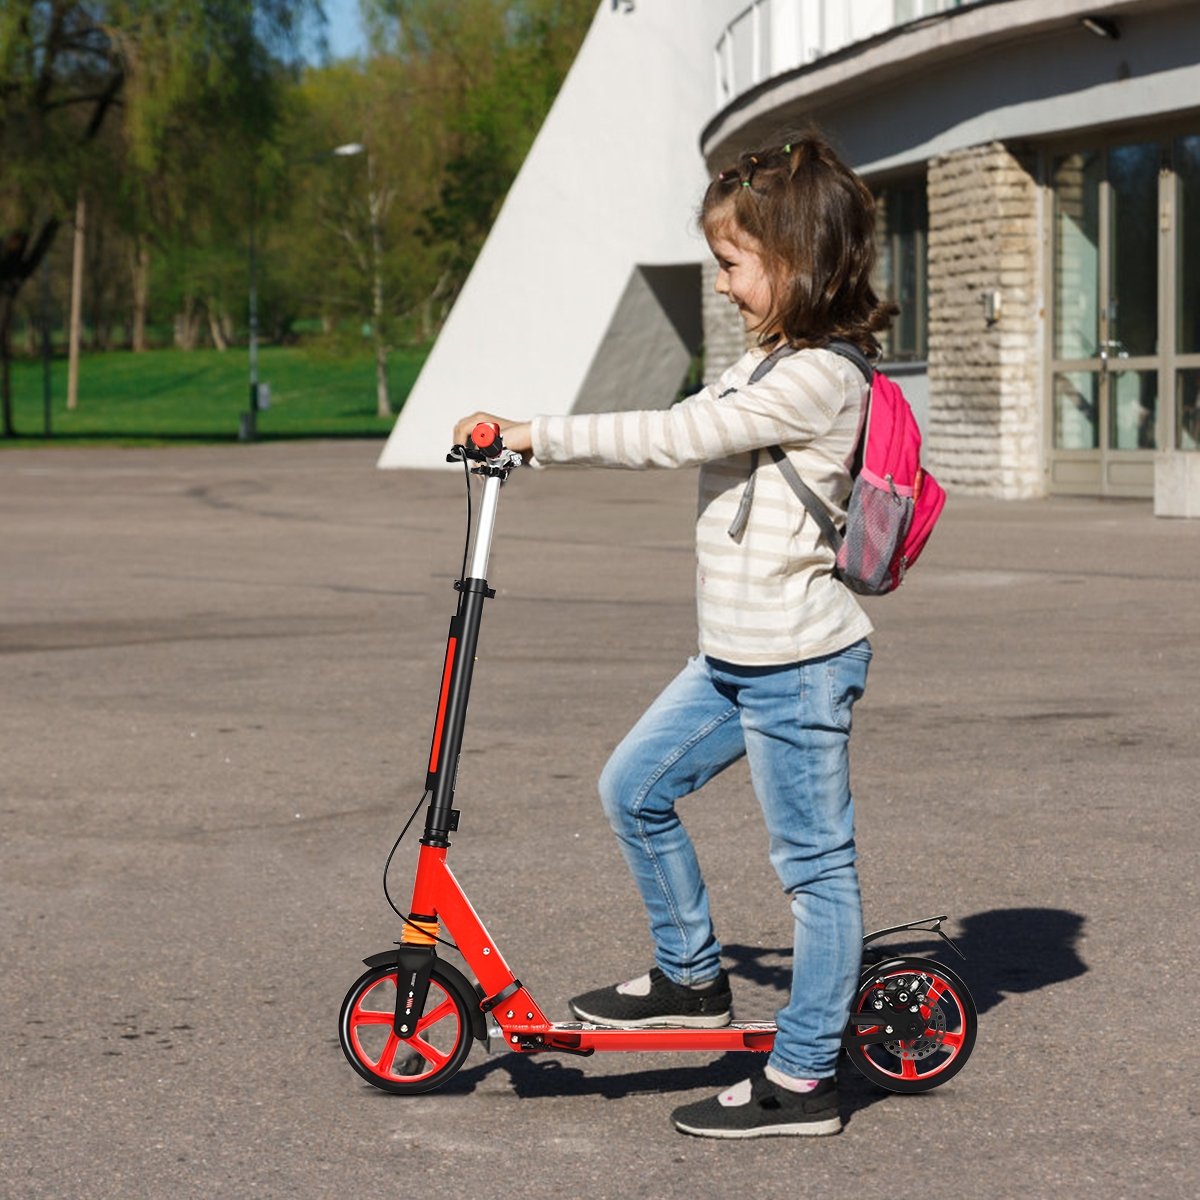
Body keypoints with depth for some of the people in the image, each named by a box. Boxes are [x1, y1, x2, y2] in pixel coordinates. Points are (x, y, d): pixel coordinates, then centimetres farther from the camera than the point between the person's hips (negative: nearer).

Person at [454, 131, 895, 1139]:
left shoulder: (819, 378, -17)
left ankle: (804, 1078, 6)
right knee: (634, 789, 13)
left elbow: (674, 437, -21)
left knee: (814, 864, -1)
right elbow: (679, 429, 16)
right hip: (735, 658, 10)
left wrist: (537, 435, -17)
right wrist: (534, 440, 8)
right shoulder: (768, 364, 15)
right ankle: (692, 978, 27)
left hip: (800, 662, -10)